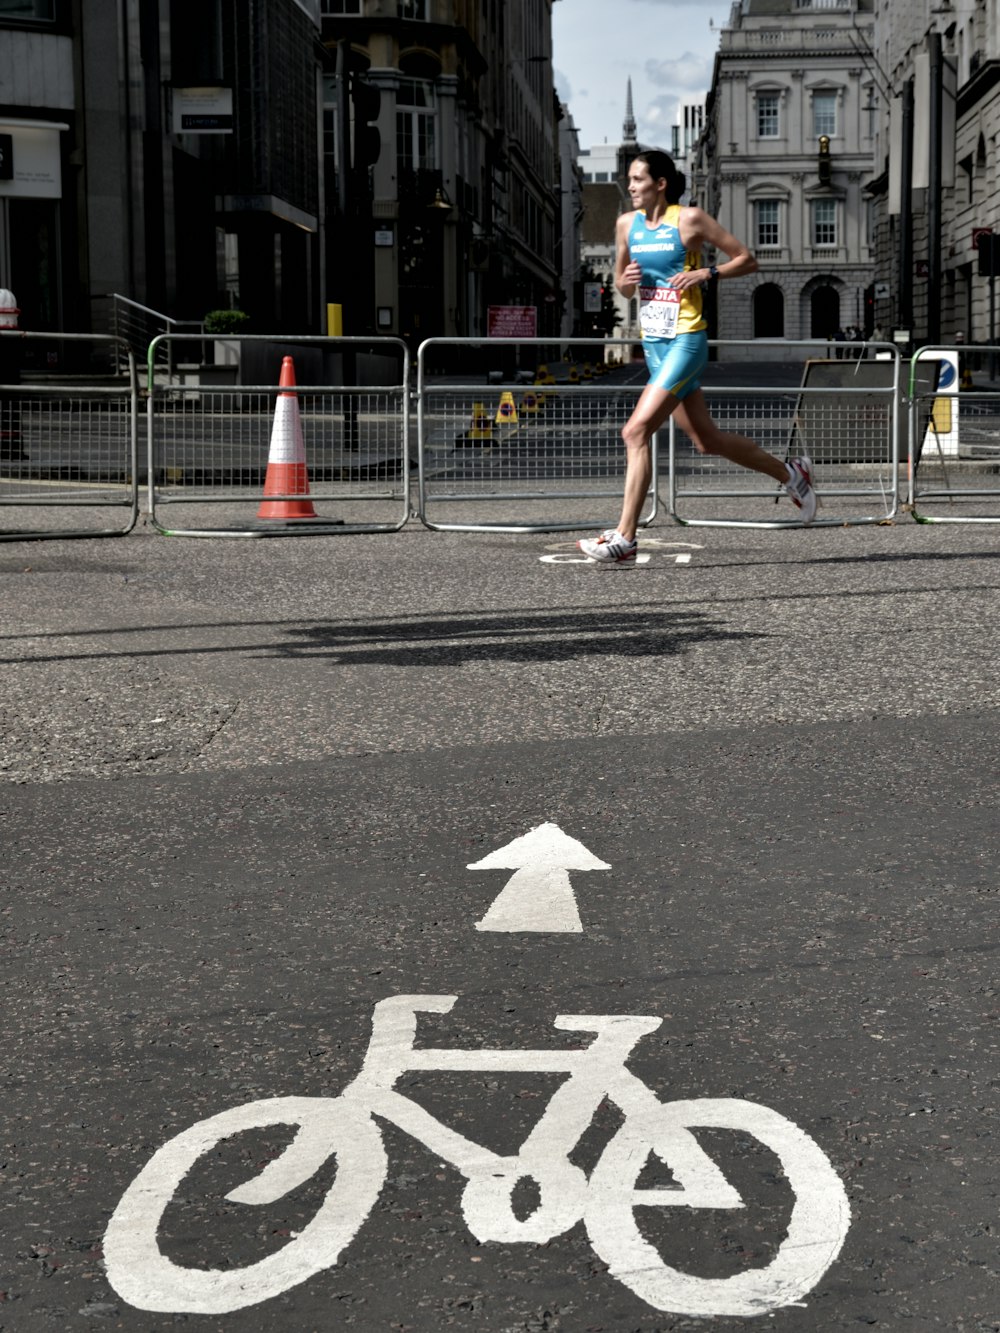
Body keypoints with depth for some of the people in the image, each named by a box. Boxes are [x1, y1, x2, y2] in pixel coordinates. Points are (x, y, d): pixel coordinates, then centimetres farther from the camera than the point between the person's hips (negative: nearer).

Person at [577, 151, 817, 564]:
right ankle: (790, 473, 36)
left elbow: (747, 260, -2)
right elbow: (623, 287, 20)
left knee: (636, 431, -18)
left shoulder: (689, 219, -8)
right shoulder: (627, 224, 9)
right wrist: (625, 281, -3)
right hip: (653, 344, 7)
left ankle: (624, 537, -16)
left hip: (686, 342, -7)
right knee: (707, 440, 15)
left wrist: (706, 273, -17)